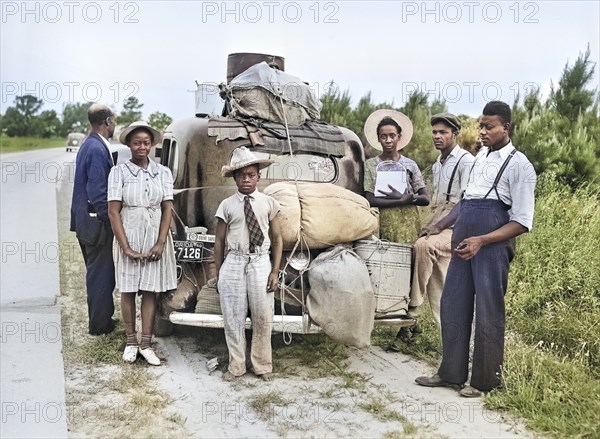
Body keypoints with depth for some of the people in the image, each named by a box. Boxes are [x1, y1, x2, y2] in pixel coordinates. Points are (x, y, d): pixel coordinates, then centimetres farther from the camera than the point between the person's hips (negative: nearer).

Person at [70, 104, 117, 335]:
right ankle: (99, 323, 12)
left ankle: (99, 319, 32)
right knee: (101, 273, 1)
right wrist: (110, 221, -16)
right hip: (96, 223, -10)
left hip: (85, 219, 10)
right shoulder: (98, 149, -20)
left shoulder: (88, 145, 12)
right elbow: (98, 192, -23)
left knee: (97, 272, 19)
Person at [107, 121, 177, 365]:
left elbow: (167, 209, 2)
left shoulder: (163, 172, 4)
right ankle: (131, 342, 17)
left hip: (155, 239, 1)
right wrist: (126, 247, -12)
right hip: (128, 237, -1)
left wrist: (160, 243, -8)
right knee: (127, 291, 6)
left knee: (150, 291, 3)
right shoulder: (119, 172, -2)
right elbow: (113, 212, -6)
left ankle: (146, 344, 10)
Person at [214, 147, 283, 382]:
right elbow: (219, 242, 6)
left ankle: (262, 366, 22)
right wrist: (218, 274, 5)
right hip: (233, 263, 0)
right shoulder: (227, 205, 3)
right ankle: (236, 366, 22)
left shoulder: (268, 203, 4)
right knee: (233, 317, 6)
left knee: (263, 318, 4)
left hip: (260, 262, 0)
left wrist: (275, 271, -1)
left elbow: (277, 239, 6)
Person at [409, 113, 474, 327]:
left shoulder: (465, 161, -7)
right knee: (438, 288, 3)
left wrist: (439, 226, -20)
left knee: (423, 245, -33)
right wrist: (430, 226, 10)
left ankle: (413, 304, -24)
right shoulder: (437, 165, 19)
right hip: (440, 229, 8)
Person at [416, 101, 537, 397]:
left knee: (488, 313, 1)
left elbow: (522, 222, -10)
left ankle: (484, 381, 17)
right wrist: (440, 225, 15)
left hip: (492, 245, -7)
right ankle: (451, 373, 23)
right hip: (463, 241, 7)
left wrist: (481, 240, -19)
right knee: (452, 305, 10)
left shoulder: (519, 165, -5)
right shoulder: (480, 156, 15)